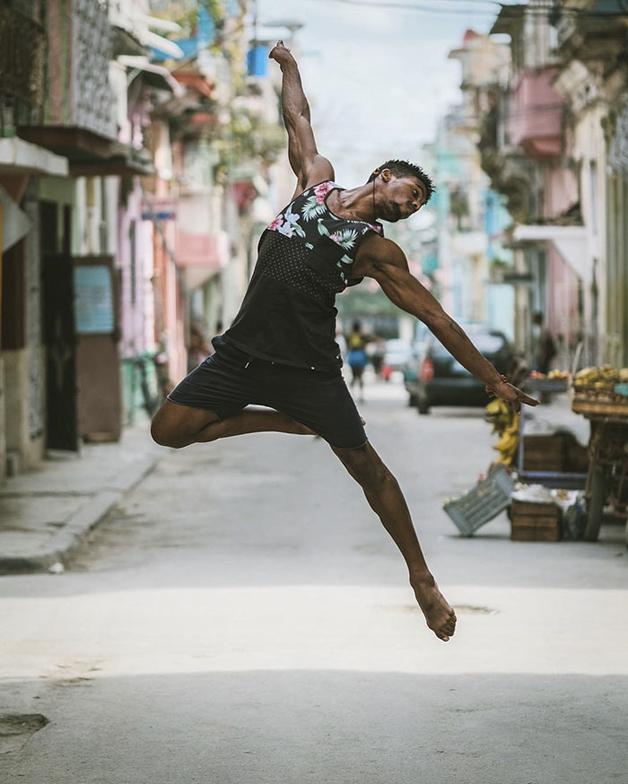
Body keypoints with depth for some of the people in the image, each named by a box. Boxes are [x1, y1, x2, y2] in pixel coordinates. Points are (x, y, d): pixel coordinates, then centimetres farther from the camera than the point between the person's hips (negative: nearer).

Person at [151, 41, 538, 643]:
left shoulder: (378, 251, 1)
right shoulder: (316, 178, 10)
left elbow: (435, 317, 2)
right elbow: (298, 118, 27)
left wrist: (493, 379, 0)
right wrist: (288, 64, 38)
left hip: (309, 367, -3)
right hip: (243, 350, 3)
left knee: (365, 465, 0)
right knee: (169, 430, -6)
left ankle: (421, 576, 14)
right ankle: (287, 422, 12)